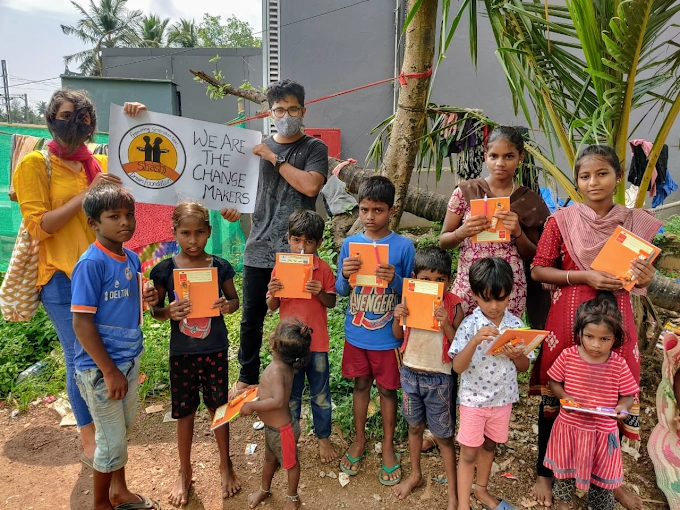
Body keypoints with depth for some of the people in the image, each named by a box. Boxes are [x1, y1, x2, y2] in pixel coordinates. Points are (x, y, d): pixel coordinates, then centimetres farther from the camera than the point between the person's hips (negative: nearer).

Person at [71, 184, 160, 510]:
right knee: (112, 441, 8)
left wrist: (147, 299, -7)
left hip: (129, 360, 7)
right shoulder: (91, 263, -21)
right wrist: (109, 372, -20)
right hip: (101, 367, -7)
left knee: (123, 431, 22)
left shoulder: (131, 259, 2)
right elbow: (82, 323, -21)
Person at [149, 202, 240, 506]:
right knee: (184, 412, 14)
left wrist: (227, 306, -18)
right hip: (182, 353, 0)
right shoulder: (165, 270, -9)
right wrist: (169, 312, -22)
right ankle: (184, 473, 36)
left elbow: (235, 300, 5)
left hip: (216, 351, 0)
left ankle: (225, 464, 37)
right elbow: (155, 310, 0)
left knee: (219, 408, 14)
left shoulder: (220, 267, -7)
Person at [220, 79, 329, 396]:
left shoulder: (314, 148, 1)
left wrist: (275, 158, -13)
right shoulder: (258, 148, 12)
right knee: (251, 318, 12)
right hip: (259, 249, 4)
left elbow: (310, 185, -16)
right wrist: (234, 207, -5)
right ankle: (247, 377, 32)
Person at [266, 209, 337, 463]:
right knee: (290, 395, 16)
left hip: (317, 342, 0)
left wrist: (320, 293, -22)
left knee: (320, 394, 15)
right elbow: (272, 307, 0)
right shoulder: (280, 268, -5)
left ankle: (323, 438, 35)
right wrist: (273, 293, -21)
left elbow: (332, 303, -2)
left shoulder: (324, 269, -7)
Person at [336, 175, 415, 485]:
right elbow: (341, 291, 3)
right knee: (360, 385, 19)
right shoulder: (350, 244, -2)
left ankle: (387, 447, 34)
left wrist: (395, 280, -25)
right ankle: (359, 440, 39)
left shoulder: (403, 246, -11)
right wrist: (345, 275, -19)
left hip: (387, 336, -2)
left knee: (387, 389, 13)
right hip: (355, 334, 3)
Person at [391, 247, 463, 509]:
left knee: (443, 436, 9)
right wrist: (397, 318, -15)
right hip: (411, 373, 4)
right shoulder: (409, 300, -6)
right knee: (414, 426, 21)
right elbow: (398, 336, 5)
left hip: (439, 378, -3)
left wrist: (446, 324, -30)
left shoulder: (453, 306, -14)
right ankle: (415, 474, 43)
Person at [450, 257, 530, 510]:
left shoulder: (516, 325, -7)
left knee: (489, 445, 22)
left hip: (503, 398, 4)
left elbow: (524, 367, 1)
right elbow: (458, 366, -20)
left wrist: (516, 355, -22)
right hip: (473, 399, -3)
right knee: (469, 452, 7)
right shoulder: (469, 325, -17)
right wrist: (475, 341, -34)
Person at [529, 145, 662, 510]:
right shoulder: (562, 220, -5)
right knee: (557, 393, 8)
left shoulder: (638, 222, 3)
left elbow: (639, 278, 13)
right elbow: (538, 270, -5)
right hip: (568, 317, -2)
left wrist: (646, 279, -10)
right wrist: (584, 277, -16)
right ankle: (544, 473, 28)